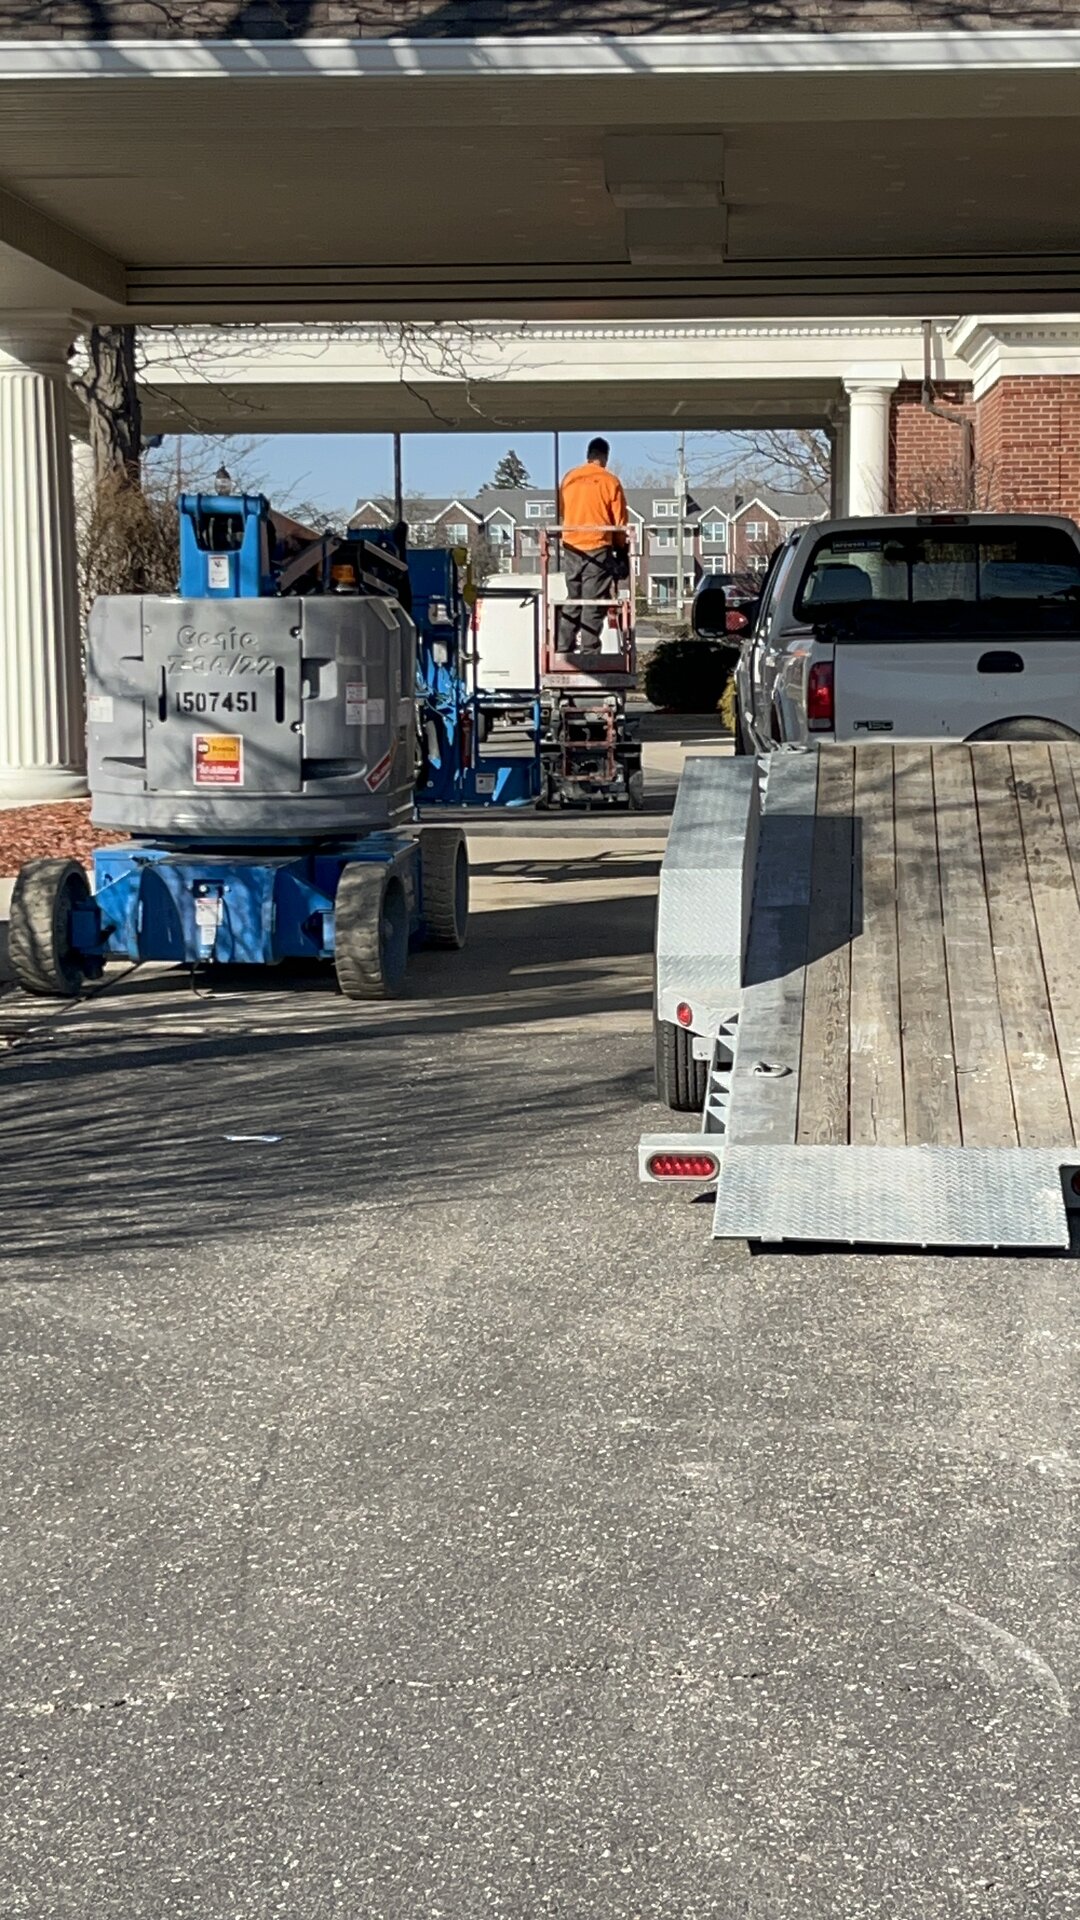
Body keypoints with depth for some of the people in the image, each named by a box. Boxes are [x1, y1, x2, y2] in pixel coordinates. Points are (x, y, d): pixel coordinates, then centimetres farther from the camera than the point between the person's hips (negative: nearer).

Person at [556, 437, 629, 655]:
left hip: (571, 548, 4)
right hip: (598, 548, -4)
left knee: (572, 600, 15)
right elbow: (620, 521, -3)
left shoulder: (569, 478, 4)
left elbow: (561, 511, 14)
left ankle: (563, 648, 13)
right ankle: (589, 651, -3)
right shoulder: (610, 481, -6)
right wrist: (621, 550, 6)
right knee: (594, 603, 0)